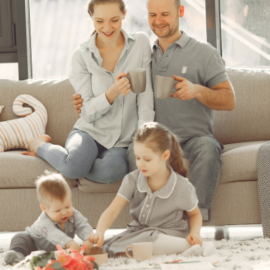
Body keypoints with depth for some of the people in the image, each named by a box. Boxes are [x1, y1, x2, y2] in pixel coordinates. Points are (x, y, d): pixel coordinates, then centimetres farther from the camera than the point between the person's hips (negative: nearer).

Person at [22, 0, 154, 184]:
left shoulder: (141, 43, -2)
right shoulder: (82, 55, -4)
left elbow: (145, 95, -5)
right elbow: (90, 112, -6)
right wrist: (113, 92, -26)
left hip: (124, 141, 0)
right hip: (91, 130, 0)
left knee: (109, 172, -36)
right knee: (74, 167, -35)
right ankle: (41, 145, 1)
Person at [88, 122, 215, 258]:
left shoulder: (182, 187, -10)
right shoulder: (132, 180, -6)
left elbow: (195, 214, 9)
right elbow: (112, 211, -14)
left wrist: (195, 233, -13)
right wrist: (100, 231, -33)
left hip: (170, 235, -5)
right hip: (138, 231, 5)